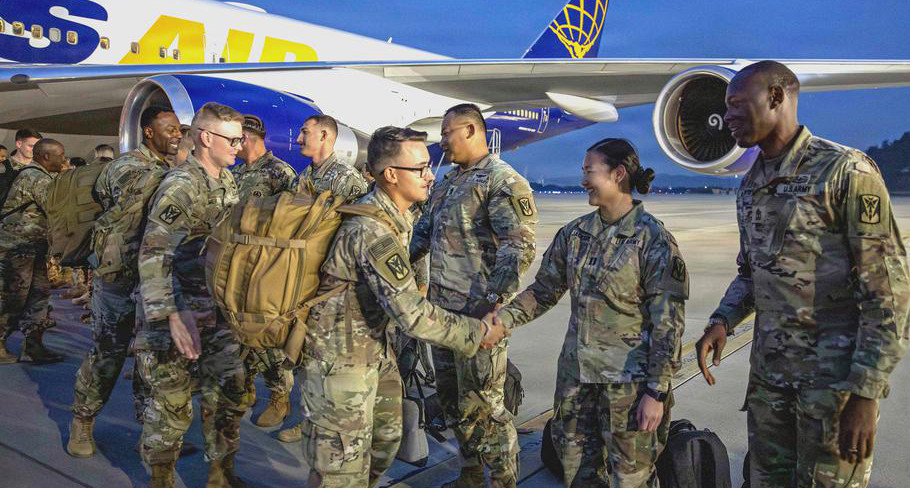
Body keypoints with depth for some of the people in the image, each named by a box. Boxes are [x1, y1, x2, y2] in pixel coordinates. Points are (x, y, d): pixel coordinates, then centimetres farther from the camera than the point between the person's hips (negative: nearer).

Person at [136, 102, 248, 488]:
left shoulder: (226, 180, 8)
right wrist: (174, 316, -30)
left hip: (217, 309, 8)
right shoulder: (180, 187, -17)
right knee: (172, 402, 4)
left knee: (229, 393, 11)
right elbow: (152, 256, -23)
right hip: (177, 313, -7)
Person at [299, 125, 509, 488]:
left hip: (374, 347, 9)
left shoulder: (395, 214, 2)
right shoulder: (372, 231, -29)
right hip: (340, 357, -9)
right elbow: (412, 315, -29)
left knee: (386, 440, 21)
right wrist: (477, 333, -20)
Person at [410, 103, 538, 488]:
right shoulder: (449, 182, 16)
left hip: (476, 313, -9)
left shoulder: (503, 181, -12)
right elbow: (423, 231, 22)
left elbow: (519, 249, -20)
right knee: (452, 397, 18)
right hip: (441, 308, 9)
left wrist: (492, 302, -24)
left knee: (481, 404, -1)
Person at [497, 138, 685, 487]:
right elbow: (543, 291, 10)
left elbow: (668, 323, -12)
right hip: (576, 373, 5)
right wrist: (502, 320, -3)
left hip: (628, 380, -5)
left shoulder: (652, 239, -12)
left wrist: (657, 390, -13)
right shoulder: (575, 233, 4)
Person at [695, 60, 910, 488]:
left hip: (837, 370, -6)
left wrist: (865, 394, -17)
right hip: (769, 368, 7)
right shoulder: (750, 187, 9)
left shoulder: (847, 171, -13)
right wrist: (722, 321, -2)